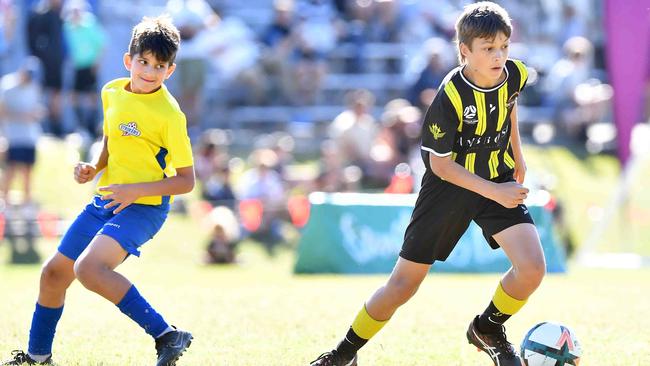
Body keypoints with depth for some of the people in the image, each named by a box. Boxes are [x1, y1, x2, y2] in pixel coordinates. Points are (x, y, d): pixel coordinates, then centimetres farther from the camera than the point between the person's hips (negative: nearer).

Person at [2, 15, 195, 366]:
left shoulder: (169, 114, -16)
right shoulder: (112, 93, 5)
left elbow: (186, 180, -12)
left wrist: (136, 190, -22)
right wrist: (94, 169, 5)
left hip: (143, 206, -8)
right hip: (105, 201, 8)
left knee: (88, 268, -30)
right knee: (54, 273, 13)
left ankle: (166, 336, -26)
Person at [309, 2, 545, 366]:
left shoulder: (515, 75, -12)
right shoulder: (451, 97, -27)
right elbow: (440, 164, -19)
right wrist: (493, 192, -24)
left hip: (499, 179, 4)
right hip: (449, 184, -3)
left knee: (533, 268, -18)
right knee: (403, 284, 2)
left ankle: (488, 329, 11)